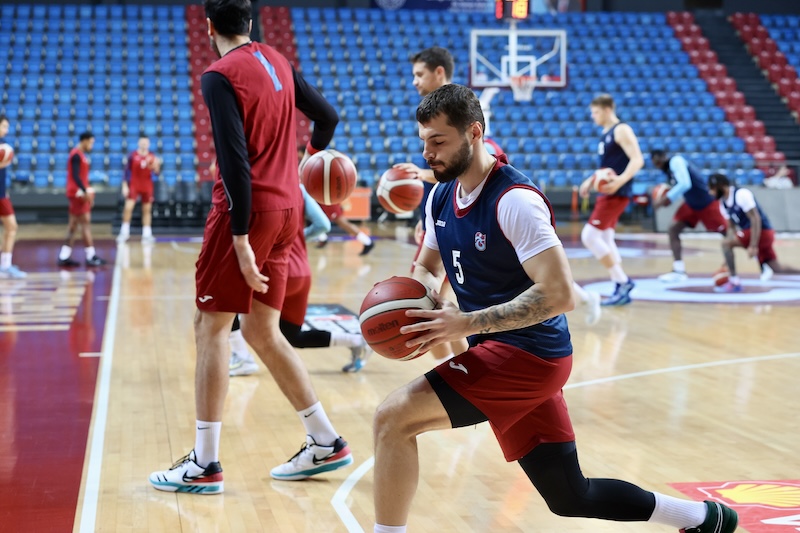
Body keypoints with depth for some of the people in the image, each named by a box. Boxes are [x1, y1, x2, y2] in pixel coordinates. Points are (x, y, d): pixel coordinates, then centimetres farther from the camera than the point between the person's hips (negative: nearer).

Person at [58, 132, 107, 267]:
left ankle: (64, 256, 8)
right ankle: (91, 256, -8)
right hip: (78, 193, -10)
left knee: (73, 224, 8)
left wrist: (88, 192, 20)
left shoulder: (80, 155, 17)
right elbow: (75, 176, -22)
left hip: (80, 193, 10)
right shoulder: (76, 155, -13)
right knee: (85, 222, -9)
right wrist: (86, 191, -25)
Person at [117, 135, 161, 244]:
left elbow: (156, 172, 0)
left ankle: (147, 234, 9)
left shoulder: (152, 156, 1)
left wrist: (156, 166, -22)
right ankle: (124, 232, 0)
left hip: (147, 186, 2)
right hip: (134, 185, -2)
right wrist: (125, 185, -5)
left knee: (147, 210, 5)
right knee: (128, 207, -11)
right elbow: (127, 170, -1)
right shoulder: (133, 155, -3)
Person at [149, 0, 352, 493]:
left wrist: (240, 239, -20)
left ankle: (205, 466, 1)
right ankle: (326, 443, 19)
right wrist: (314, 151, 39)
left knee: (211, 328, -1)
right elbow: (328, 117, 17)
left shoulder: (220, 77, -11)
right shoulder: (279, 61, 10)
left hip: (249, 209, -7)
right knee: (262, 332, 15)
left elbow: (236, 162, -19)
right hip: (287, 208, 8)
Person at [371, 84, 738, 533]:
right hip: (503, 355, 9)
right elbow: (428, 268, 20)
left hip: (526, 354, -9)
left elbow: (559, 295, -25)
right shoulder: (442, 196, 7)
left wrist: (466, 323, -28)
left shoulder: (514, 199, -20)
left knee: (393, 418, -17)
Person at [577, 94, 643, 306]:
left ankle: (623, 282, -9)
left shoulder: (622, 130, -12)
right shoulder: (605, 133, 16)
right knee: (605, 240, 11)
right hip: (607, 192, 10)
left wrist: (621, 180, -35)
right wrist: (590, 181, 23)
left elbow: (637, 160, -22)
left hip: (617, 193, -10)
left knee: (589, 236, -14)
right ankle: (621, 288, 15)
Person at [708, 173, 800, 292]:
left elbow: (755, 220, -21)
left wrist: (753, 246, -25)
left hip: (762, 231, -9)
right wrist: (728, 259, 2)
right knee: (776, 268, 14)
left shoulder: (741, 194, -18)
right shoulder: (723, 204, 8)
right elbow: (731, 228, 9)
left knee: (726, 243, -19)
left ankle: (734, 282, -17)